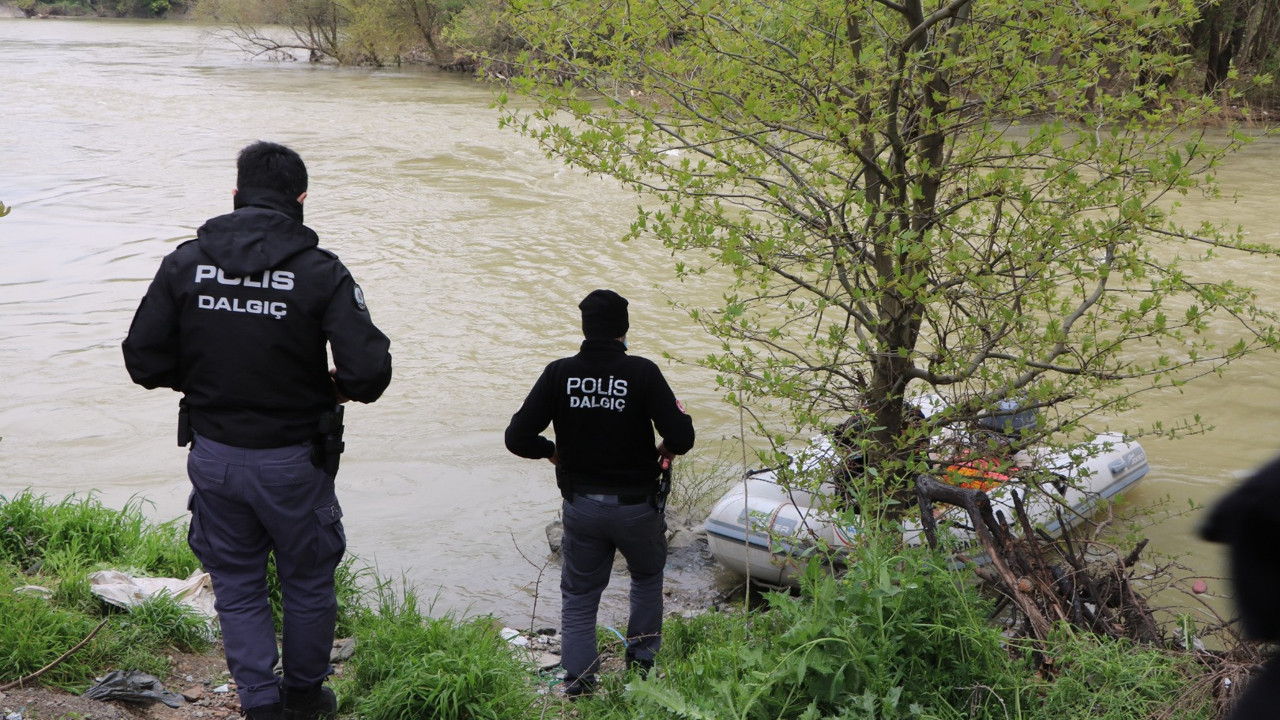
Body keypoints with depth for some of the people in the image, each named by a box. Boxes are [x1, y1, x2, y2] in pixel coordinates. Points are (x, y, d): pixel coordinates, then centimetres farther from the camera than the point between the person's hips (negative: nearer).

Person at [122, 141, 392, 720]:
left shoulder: (184, 262, -4)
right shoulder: (320, 271, -13)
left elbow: (143, 361, -3)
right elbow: (369, 372, -20)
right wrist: (333, 388, 2)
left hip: (213, 456, 2)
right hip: (293, 462, -2)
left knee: (237, 586, 19)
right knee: (308, 583, 19)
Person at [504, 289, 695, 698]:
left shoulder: (559, 373, -8)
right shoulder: (642, 373, -15)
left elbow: (517, 438, -10)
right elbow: (682, 437, -20)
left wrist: (552, 451, 9)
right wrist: (667, 449, 3)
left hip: (580, 506, 1)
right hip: (636, 506, -1)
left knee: (579, 595, 18)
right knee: (647, 576, 27)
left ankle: (578, 680, 15)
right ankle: (641, 658, 30)